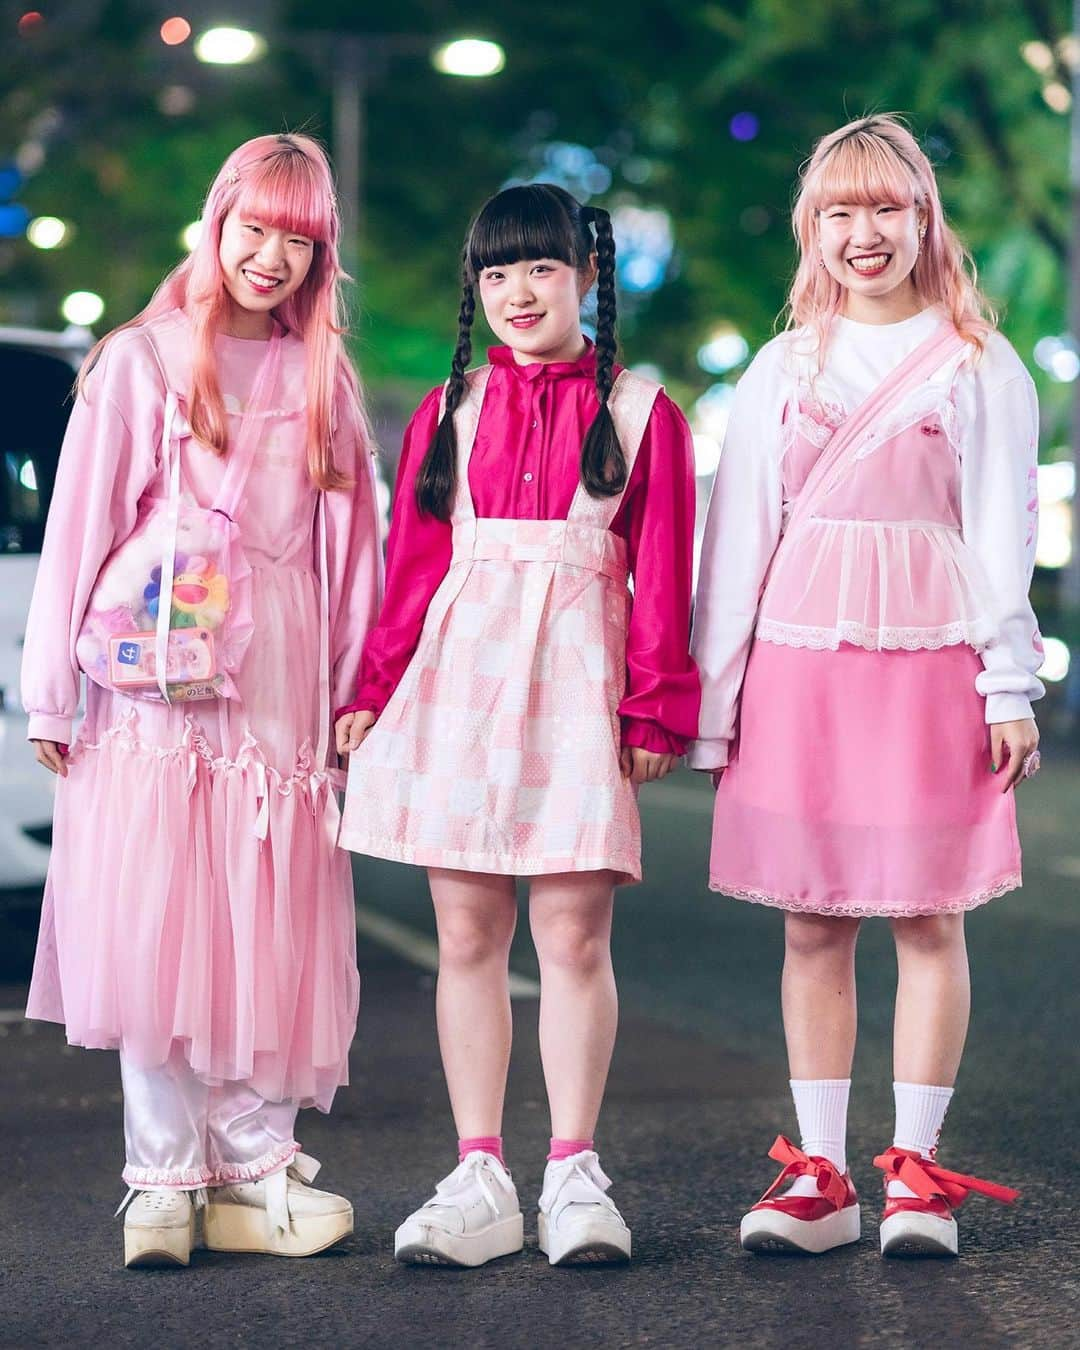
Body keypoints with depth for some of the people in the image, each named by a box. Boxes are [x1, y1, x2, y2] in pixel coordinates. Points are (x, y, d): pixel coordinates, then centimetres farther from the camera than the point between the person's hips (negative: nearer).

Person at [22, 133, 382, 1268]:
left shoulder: (324, 383, 14)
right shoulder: (139, 363, 5)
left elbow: (349, 554, 14)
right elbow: (78, 532, 2)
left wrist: (353, 697, 7)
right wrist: (50, 694, -2)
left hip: (282, 698, 3)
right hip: (158, 693, -3)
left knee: (272, 940, 1)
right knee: (155, 930, -5)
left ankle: (253, 1171, 7)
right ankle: (163, 1179, 2)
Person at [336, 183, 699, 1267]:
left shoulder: (639, 410, 6)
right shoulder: (450, 411, 12)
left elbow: (661, 571, 4)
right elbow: (412, 564, 12)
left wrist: (656, 708, -1)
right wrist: (373, 690, 6)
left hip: (578, 681, -2)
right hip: (460, 675, 2)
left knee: (575, 938, -2)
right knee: (466, 936, 3)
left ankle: (573, 1175, 7)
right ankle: (478, 1178, 9)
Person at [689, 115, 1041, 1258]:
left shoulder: (977, 366, 5)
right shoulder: (782, 370, 12)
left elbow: (1002, 533, 1)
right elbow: (735, 538, 12)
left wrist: (1009, 686, -5)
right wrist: (712, 699, 8)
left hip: (930, 659, -2)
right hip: (799, 660, 2)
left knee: (929, 917, 1)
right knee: (812, 922, 4)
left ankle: (916, 1168, 9)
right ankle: (817, 1174, 10)